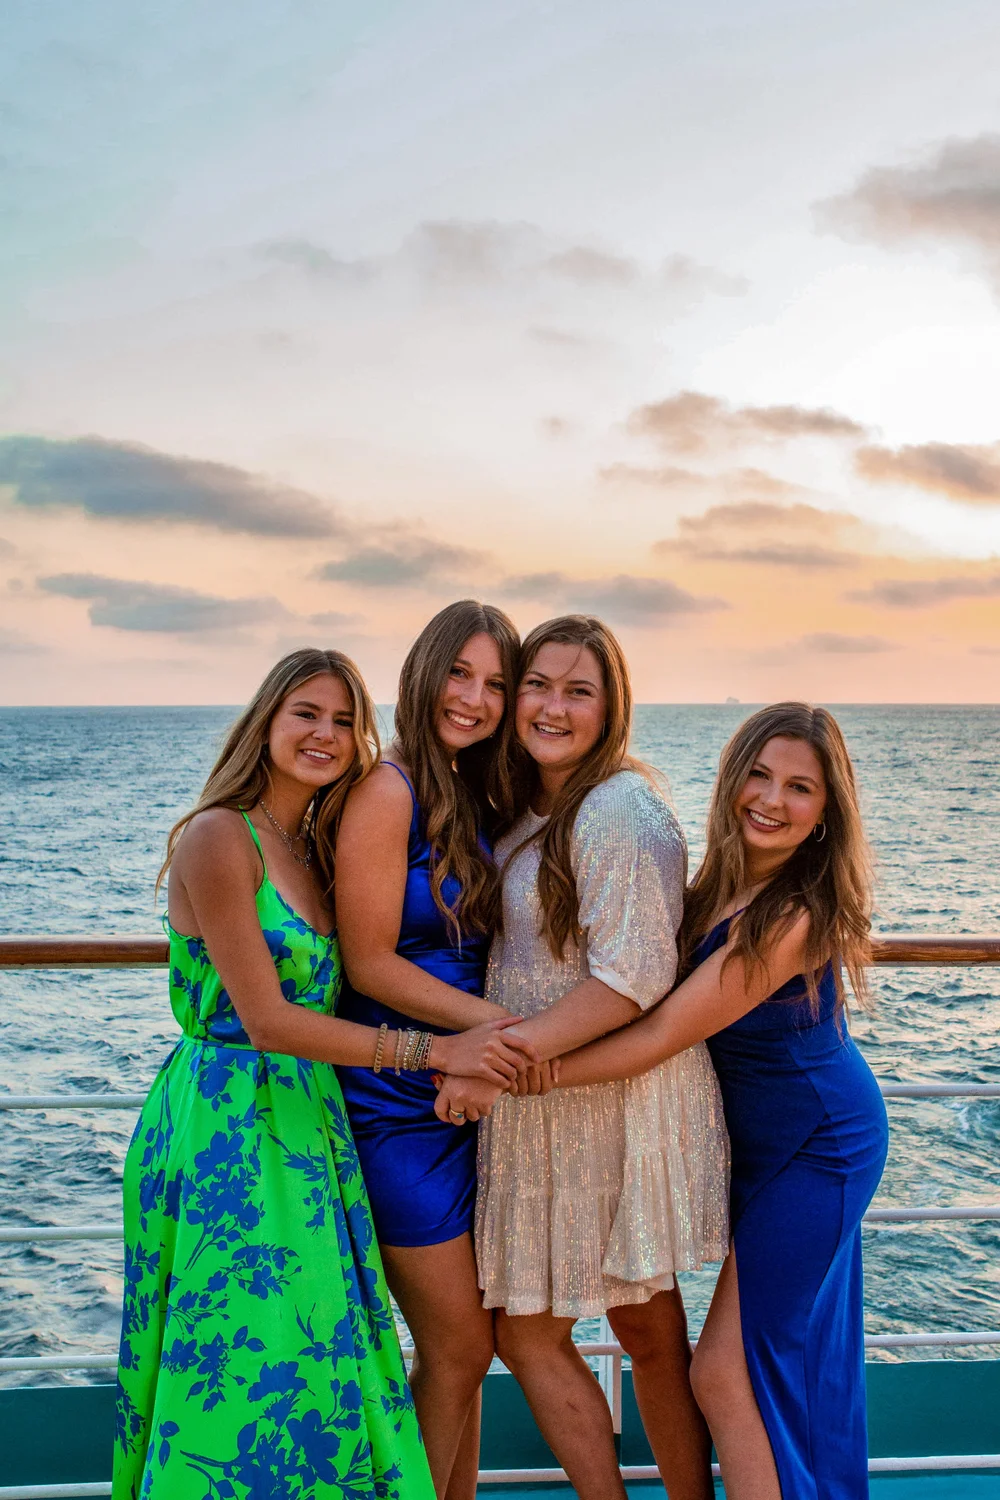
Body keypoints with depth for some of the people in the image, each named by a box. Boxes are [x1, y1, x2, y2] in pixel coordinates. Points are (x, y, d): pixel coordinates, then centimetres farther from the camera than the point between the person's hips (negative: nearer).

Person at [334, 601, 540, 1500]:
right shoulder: (391, 791, -15)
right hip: (399, 1099, -7)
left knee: (464, 1342, 17)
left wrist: (497, 1031, -2)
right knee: (457, 1347, 2)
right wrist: (496, 1020, -20)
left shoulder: (477, 799, 10)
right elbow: (370, 962, -17)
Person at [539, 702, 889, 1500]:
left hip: (815, 1148, -8)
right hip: (762, 1139, 8)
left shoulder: (795, 917, -30)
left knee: (725, 1371, -1)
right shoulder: (726, 883, -5)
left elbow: (661, 1035, -30)